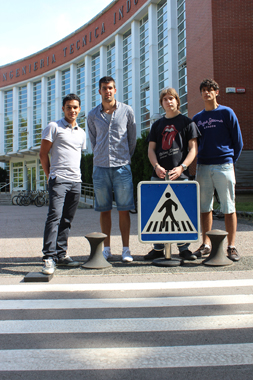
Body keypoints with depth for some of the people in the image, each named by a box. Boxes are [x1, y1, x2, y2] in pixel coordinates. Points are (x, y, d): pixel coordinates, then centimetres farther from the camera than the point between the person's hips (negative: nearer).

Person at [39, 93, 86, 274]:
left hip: (76, 181, 6)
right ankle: (49, 257, -15)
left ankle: (61, 254, 16)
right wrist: (50, 175, 1)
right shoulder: (54, 127, 2)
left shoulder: (81, 133, 19)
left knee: (67, 220, 8)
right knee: (55, 216, -15)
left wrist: (76, 174, 16)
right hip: (58, 180, -5)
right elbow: (43, 153, 2)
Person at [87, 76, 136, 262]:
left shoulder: (127, 111, 4)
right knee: (104, 210, 5)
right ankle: (107, 249, 14)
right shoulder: (93, 115, 9)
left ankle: (126, 249, 6)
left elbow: (132, 138, 12)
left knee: (124, 210, -1)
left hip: (122, 166, -2)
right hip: (100, 167, 2)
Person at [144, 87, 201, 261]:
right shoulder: (157, 124, 16)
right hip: (158, 175, 3)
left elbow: (193, 148, 0)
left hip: (180, 175, -3)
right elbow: (151, 149, 12)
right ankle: (158, 248, 15)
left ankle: (184, 248, 12)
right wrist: (157, 166, -7)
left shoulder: (187, 122, 7)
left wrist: (181, 167, -14)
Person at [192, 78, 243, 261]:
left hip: (224, 166, -3)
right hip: (203, 167, 4)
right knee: (205, 207, 6)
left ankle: (231, 246, 4)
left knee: (229, 207, -2)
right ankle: (206, 244, 14)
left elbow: (238, 140, 5)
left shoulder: (227, 112, 4)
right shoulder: (197, 118, 13)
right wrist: (198, 161, 10)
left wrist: (231, 160, 4)